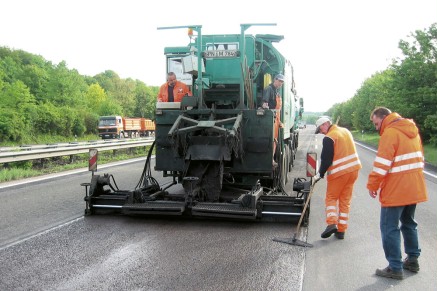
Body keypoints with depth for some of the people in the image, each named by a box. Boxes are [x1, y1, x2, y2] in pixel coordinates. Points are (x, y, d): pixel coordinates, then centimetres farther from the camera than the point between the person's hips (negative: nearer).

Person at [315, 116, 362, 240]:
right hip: (353, 170, 7)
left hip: (338, 172, -7)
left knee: (331, 198, 8)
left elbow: (326, 159, -13)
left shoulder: (329, 138, -13)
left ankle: (332, 223, -11)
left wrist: (320, 174, -1)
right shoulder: (346, 131, 11)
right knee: (345, 200, 11)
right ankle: (341, 230, 13)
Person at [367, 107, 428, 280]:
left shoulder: (390, 133, -15)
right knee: (409, 223, 22)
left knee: (389, 228, -1)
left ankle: (395, 268, 2)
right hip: (415, 189, 9)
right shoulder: (412, 131, 12)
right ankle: (412, 260, 31)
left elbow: (382, 164, -20)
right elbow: (419, 158, 20)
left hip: (395, 191, -9)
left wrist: (372, 185, -10)